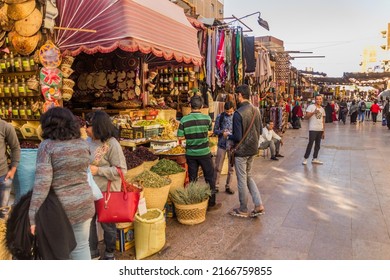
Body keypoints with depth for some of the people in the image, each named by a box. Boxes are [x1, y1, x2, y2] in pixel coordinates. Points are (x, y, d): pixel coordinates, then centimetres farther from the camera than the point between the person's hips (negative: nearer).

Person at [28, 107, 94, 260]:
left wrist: (33, 216, -16)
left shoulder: (47, 145, -13)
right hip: (84, 203, 4)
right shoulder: (83, 144, 1)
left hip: (60, 207, -3)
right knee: (81, 246, 15)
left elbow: (42, 182, -19)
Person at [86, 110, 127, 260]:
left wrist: (97, 170, -22)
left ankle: (109, 254, 33)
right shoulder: (89, 141, 2)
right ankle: (93, 252, 39)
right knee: (88, 221, 18)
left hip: (106, 192, -6)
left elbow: (121, 170, -19)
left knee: (107, 223, 11)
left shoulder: (112, 144, -18)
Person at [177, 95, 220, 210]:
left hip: (190, 153, 2)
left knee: (192, 179, 12)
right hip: (204, 153, -1)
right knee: (209, 178, 11)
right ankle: (211, 203, 17)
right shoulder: (207, 118, -8)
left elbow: (180, 136, -5)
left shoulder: (184, 120, -8)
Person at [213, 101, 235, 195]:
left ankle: (228, 186, 22)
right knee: (218, 167, 3)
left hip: (232, 145, 0)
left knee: (231, 168, 9)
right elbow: (215, 130, 2)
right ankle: (215, 186, 15)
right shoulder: (220, 116, -1)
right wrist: (222, 132, -18)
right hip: (222, 145, 0)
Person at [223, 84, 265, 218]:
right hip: (253, 149, 8)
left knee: (242, 180, 7)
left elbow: (237, 137, -22)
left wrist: (228, 135, -3)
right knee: (249, 177, 21)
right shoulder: (256, 110, 2)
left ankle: (243, 210, 22)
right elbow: (260, 130, 10)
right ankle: (259, 205, 17)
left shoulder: (238, 113, -22)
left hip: (241, 151, -7)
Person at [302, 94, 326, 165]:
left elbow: (323, 121, 16)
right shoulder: (311, 107, -4)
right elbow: (306, 117, -12)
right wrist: (313, 112, -24)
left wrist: (323, 131, 13)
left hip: (320, 130, 6)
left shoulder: (322, 109, 14)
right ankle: (305, 158, 2)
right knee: (310, 143, -7)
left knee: (318, 145, 9)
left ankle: (315, 159, 17)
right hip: (313, 129, -6)